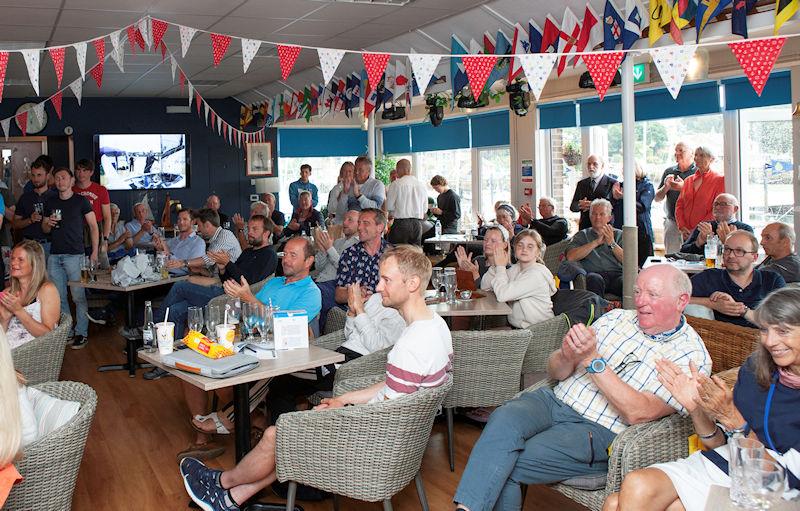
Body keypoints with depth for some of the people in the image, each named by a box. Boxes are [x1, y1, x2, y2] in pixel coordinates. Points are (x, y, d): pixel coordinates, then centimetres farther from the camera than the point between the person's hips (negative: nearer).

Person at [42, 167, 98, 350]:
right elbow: (44, 229, 21)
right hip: (54, 255, 5)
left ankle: (81, 333, 1)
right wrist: (49, 223, -4)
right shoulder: (50, 203, 14)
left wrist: (95, 252, -7)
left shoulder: (81, 201, 1)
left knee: (79, 297, -5)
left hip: (74, 255, -5)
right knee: (58, 297, 7)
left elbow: (93, 226, 0)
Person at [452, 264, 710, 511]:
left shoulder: (693, 356, -2)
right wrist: (567, 355, -14)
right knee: (503, 419, -29)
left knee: (504, 467, -25)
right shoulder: (616, 317, 12)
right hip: (555, 399, 5)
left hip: (598, 431, -4)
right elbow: (555, 372, 11)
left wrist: (593, 360, -19)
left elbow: (637, 413, -15)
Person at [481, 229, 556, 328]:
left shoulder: (537, 273, -18)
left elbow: (502, 295, -26)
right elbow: (485, 287, 6)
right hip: (514, 326, 7)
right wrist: (495, 265, -9)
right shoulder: (516, 268, 7)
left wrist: (500, 266, -13)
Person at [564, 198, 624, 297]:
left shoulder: (618, 234, 23)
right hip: (594, 273, -1)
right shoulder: (582, 235, 20)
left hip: (617, 274, 1)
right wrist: (596, 242, -3)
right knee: (595, 279, -37)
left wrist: (612, 243, -7)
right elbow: (570, 257, 0)